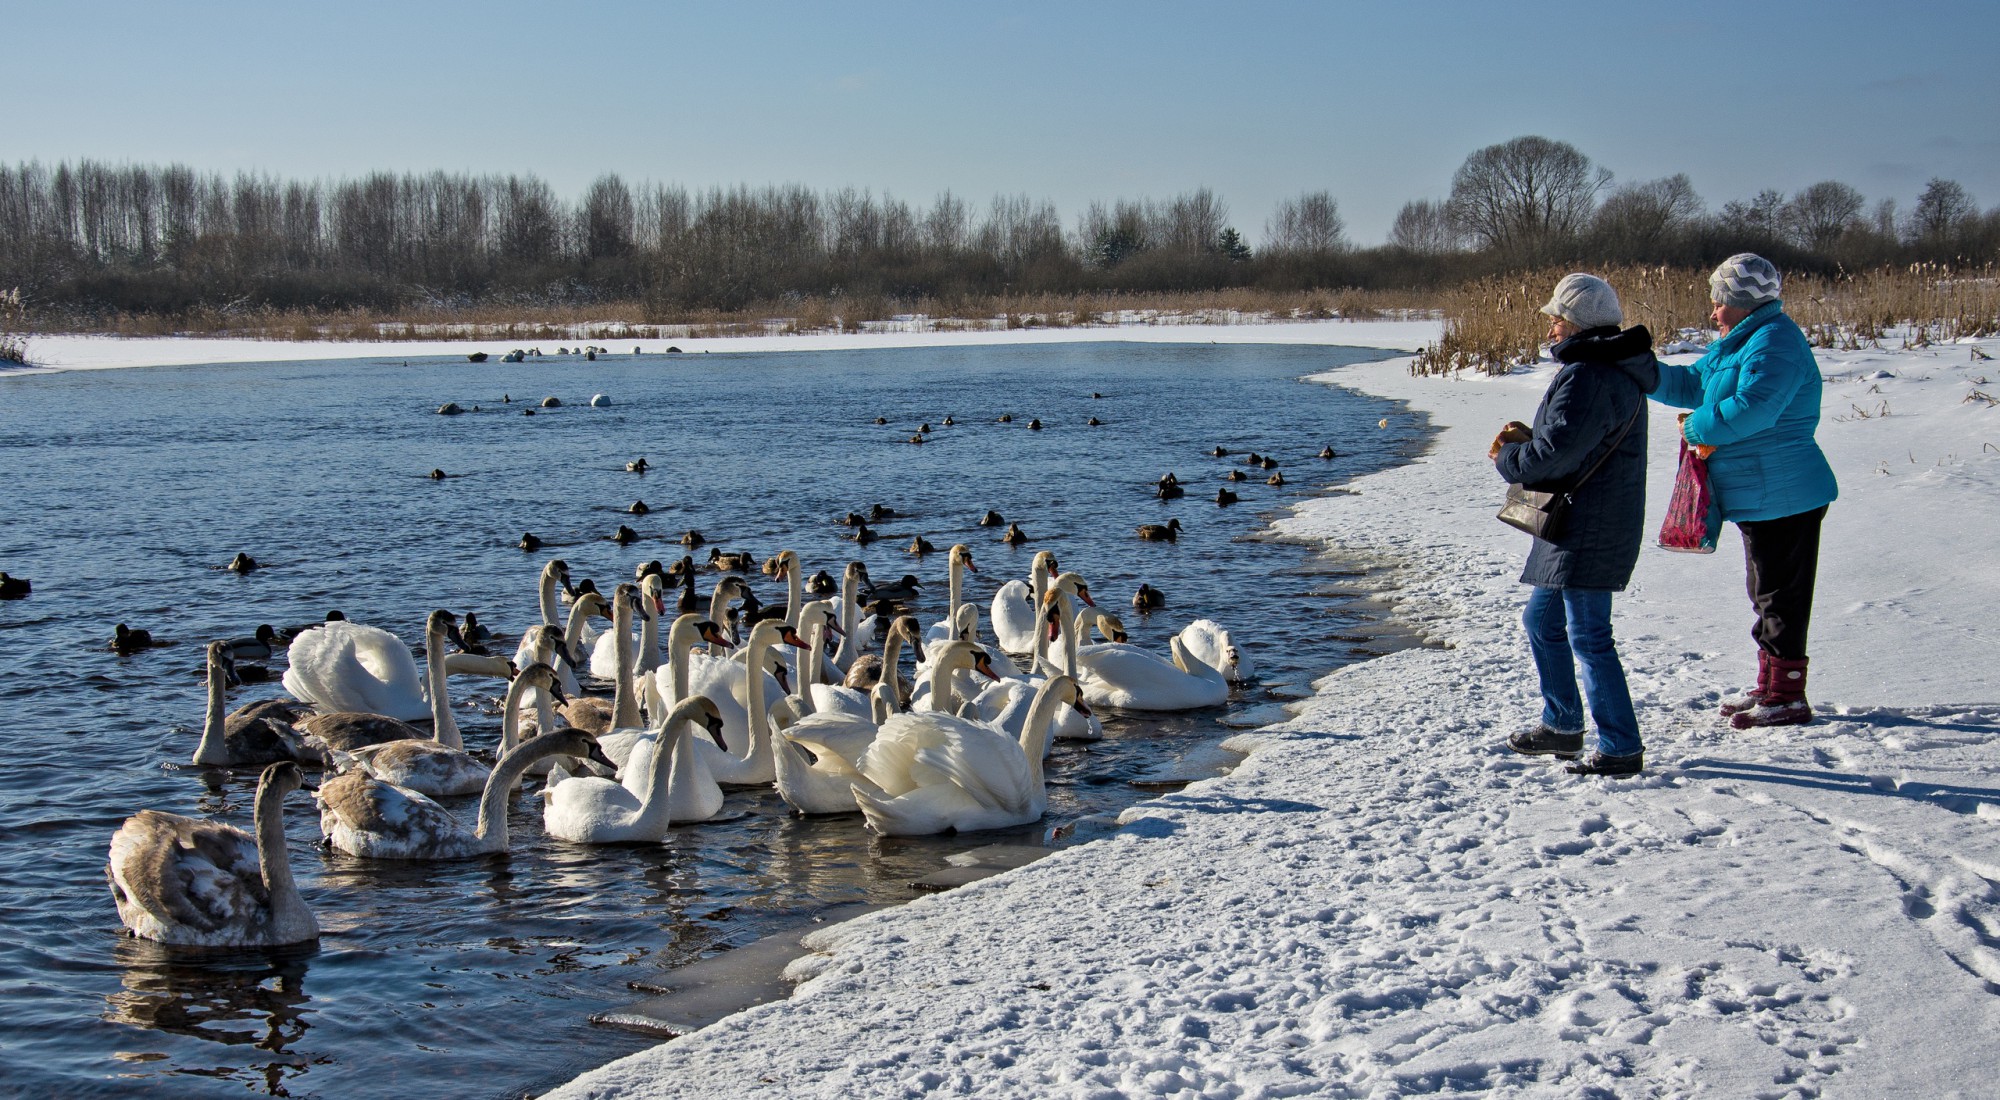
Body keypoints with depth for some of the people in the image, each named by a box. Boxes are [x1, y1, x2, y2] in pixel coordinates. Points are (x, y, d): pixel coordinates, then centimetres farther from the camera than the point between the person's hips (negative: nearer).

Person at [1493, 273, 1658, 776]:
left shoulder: (1587, 377, -20)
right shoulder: (1616, 371, 15)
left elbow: (1556, 455, -25)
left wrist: (1508, 459, -6)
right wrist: (1530, 439, 7)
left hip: (1588, 531, -11)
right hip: (1580, 527, 11)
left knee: (1587, 636, -6)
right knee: (1542, 621, 21)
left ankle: (1620, 748, -2)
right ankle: (1562, 726, 32)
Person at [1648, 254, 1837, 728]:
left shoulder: (1774, 342, -18)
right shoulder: (1743, 342, 15)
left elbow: (1751, 409, -30)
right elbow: (1692, 384, 21)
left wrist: (1696, 429, -16)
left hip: (1780, 496, -11)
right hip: (1760, 497, 11)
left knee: (1780, 596, -4)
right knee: (1767, 593, 18)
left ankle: (1787, 698, 3)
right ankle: (1770, 687, 28)